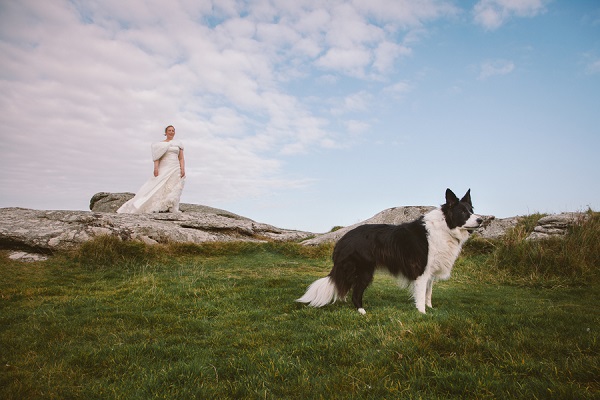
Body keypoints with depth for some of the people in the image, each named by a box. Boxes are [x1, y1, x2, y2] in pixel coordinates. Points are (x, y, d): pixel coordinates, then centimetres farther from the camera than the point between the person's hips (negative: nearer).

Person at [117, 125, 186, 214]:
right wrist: (156, 168, -12)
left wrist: (183, 169, -5)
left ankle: (171, 209, -7)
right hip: (164, 169, -1)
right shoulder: (161, 144, 11)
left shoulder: (178, 144, 14)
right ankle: (159, 207, -12)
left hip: (176, 169, 1)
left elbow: (181, 158, 9)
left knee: (173, 190, -6)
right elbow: (157, 157, 2)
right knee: (159, 188, -11)